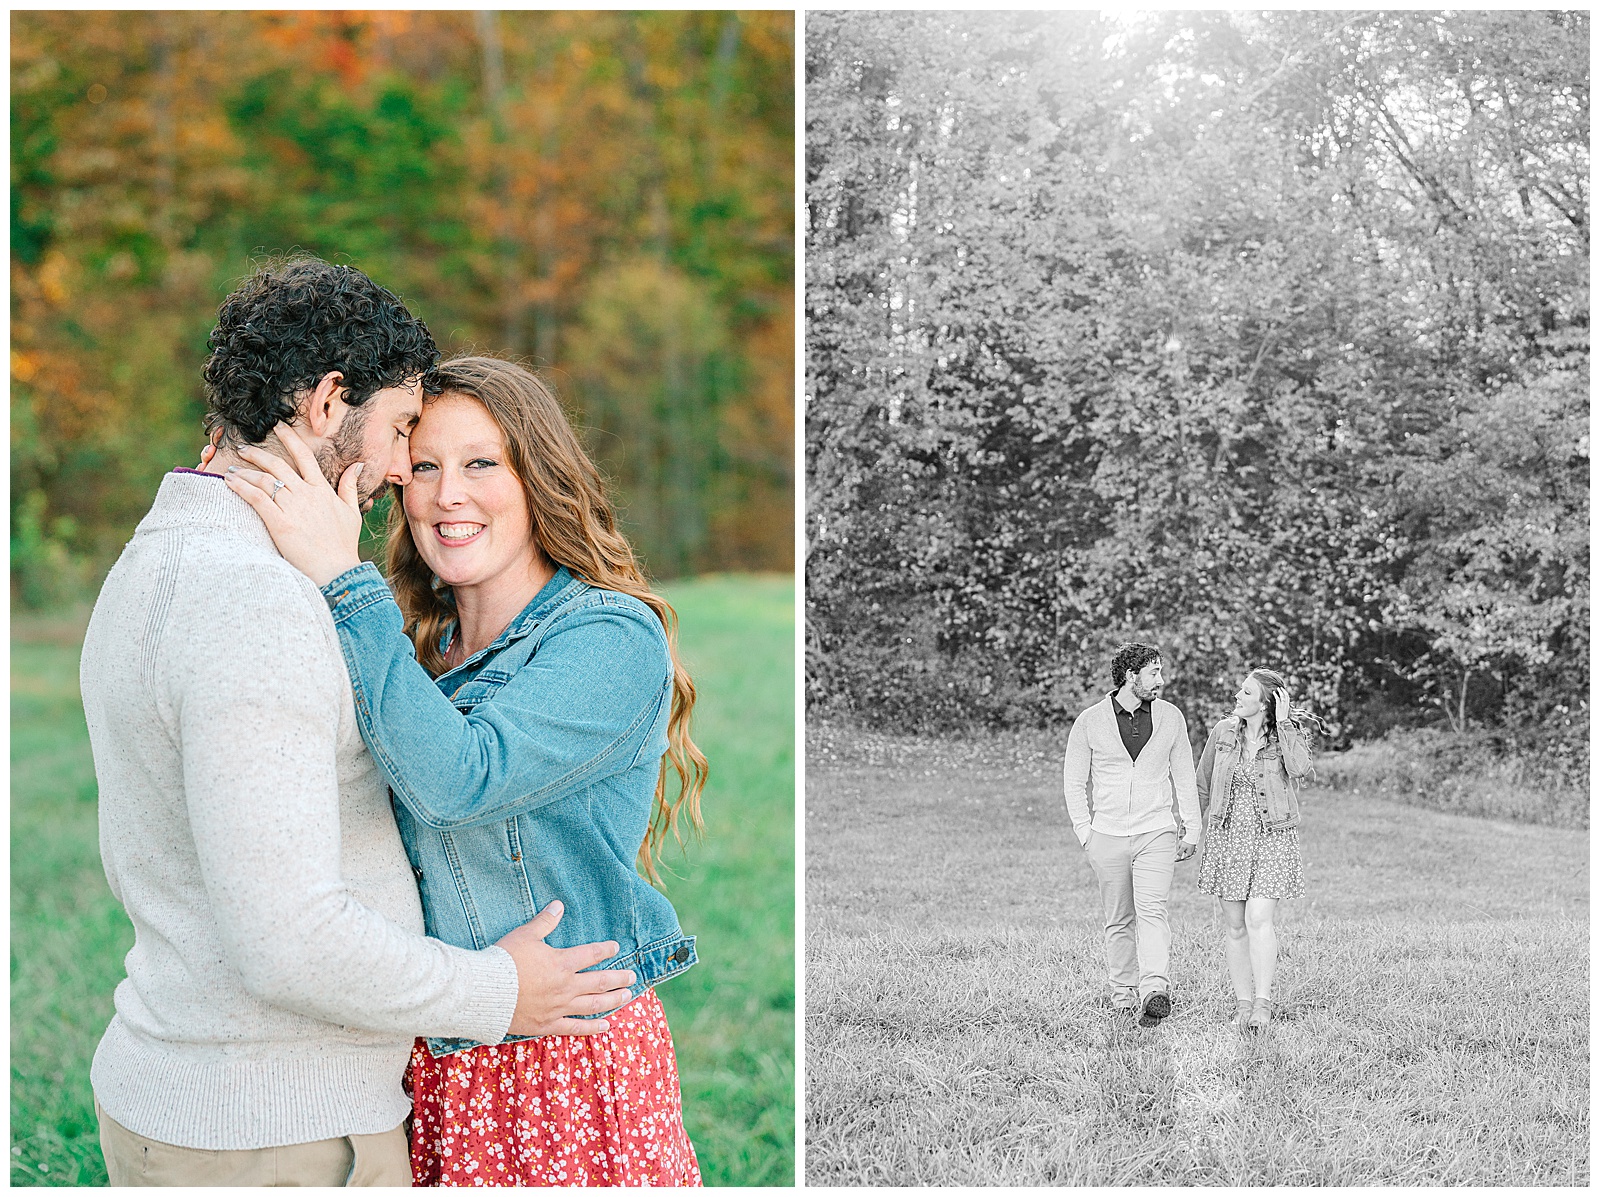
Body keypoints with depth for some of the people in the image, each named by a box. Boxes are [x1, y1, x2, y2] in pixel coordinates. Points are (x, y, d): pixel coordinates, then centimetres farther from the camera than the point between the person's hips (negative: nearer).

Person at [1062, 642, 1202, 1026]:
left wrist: (1192, 830, 10)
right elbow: (1074, 782, 7)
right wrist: (1085, 833, -2)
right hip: (1108, 836, 1)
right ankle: (1124, 994, 16)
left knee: (1152, 911, -17)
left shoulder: (1171, 717, 5)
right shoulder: (1090, 722, 0)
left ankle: (1154, 991, -30)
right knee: (1119, 921, 6)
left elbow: (1184, 777, 13)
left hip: (1156, 835, 0)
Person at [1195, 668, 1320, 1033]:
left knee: (1258, 920, -16)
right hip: (1228, 835, 3)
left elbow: (1300, 768, -26)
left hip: (1272, 838, -3)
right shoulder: (1223, 732, 3)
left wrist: (1283, 722, -21)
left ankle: (1263, 1003, -13)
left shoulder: (1289, 733, -4)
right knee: (1234, 926, 5)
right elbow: (1203, 787, 12)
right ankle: (1243, 1003, 14)